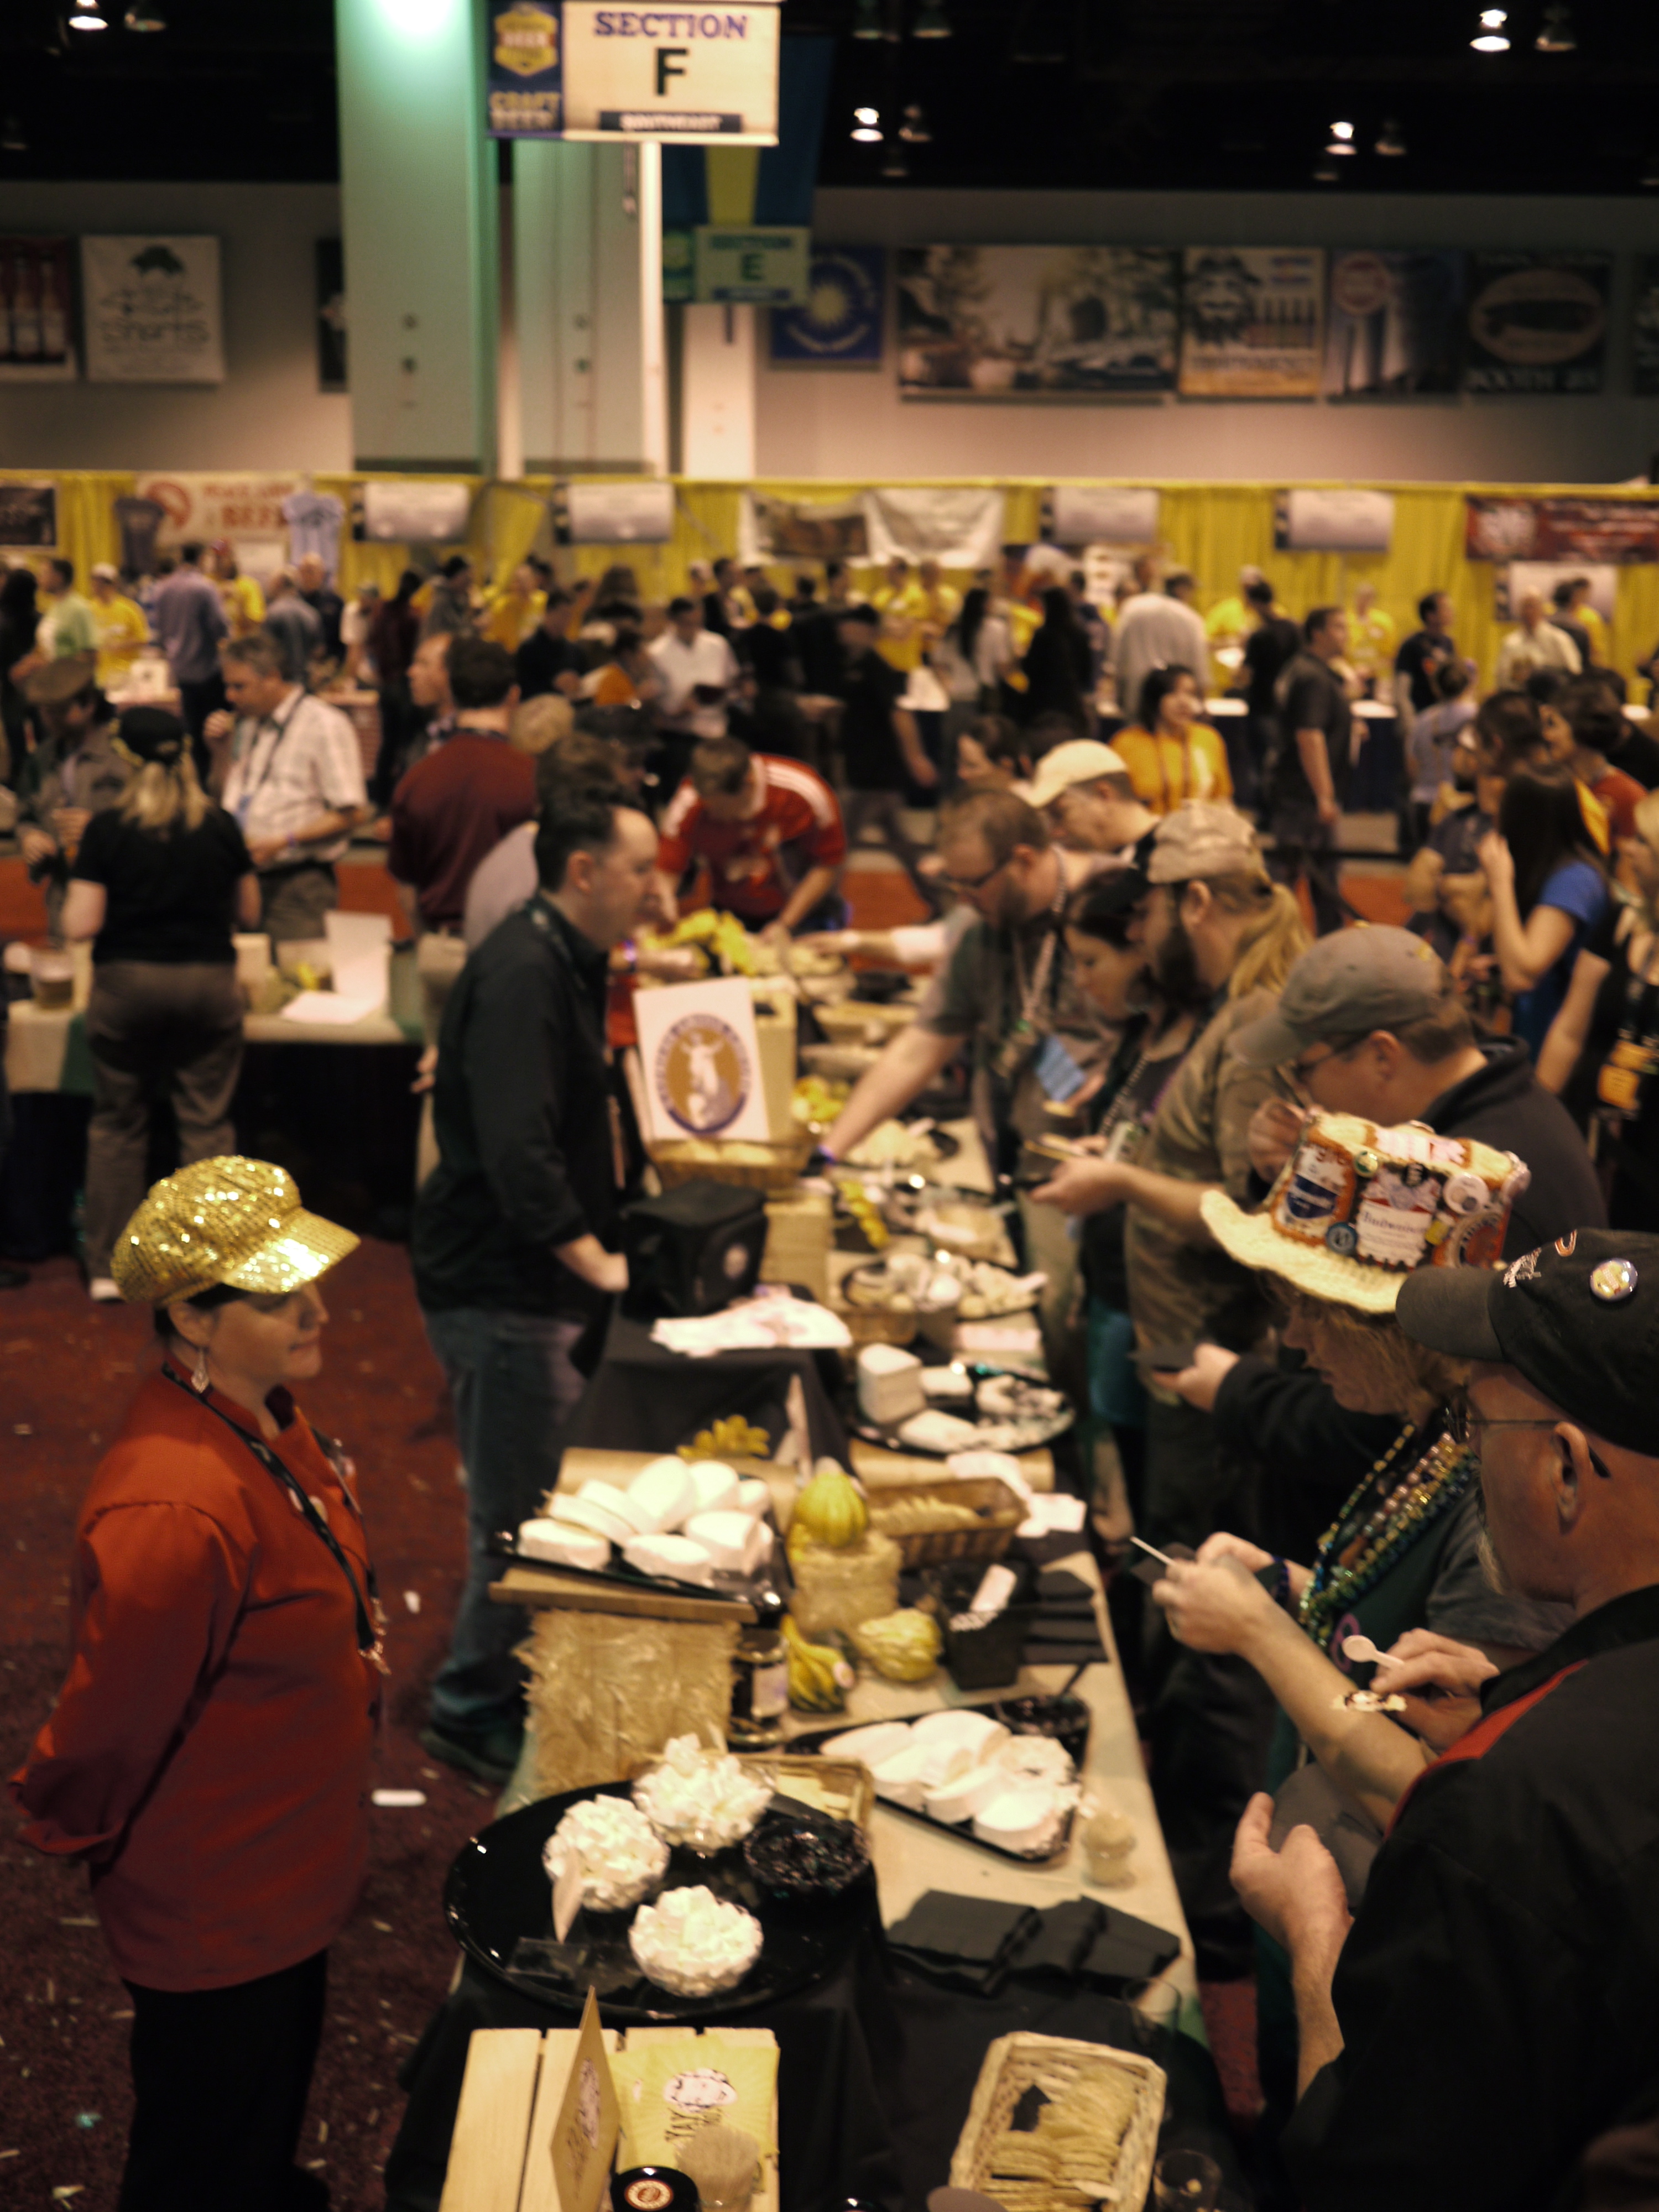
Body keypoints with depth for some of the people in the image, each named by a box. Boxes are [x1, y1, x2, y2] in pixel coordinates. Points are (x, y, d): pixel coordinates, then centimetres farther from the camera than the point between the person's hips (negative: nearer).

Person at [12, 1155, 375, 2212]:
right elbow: (111, 1717, -24)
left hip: (287, 1866, 9)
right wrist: (80, 1835, -7)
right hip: (216, 1906, -8)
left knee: (276, 2085, 33)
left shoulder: (265, 1415, -7)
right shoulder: (177, 1510, -38)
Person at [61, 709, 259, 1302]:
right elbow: (248, 912, 8)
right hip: (209, 981, 1)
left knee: (117, 1124, 11)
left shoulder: (107, 830, -8)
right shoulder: (220, 826, -1)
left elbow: (79, 926, -8)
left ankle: (107, 1268, 14)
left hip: (125, 985, -1)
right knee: (206, 1124, 6)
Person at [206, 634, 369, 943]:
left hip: (296, 885, -6)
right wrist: (221, 751, 10)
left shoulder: (324, 725, -6)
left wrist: (284, 841, -19)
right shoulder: (246, 724, 19)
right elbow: (225, 797, 27)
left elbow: (351, 813, -12)